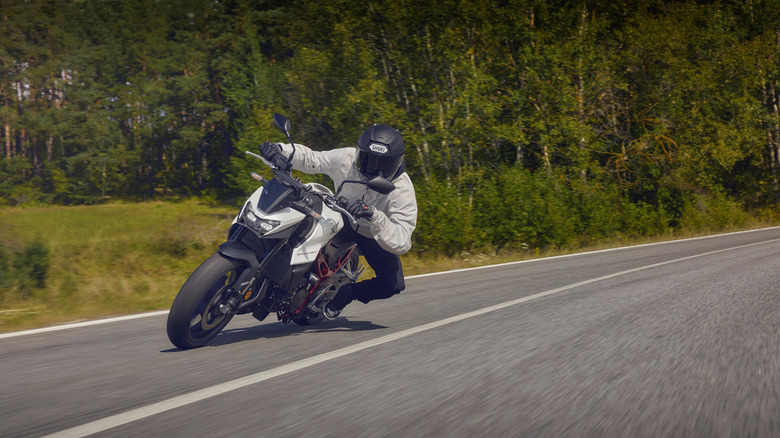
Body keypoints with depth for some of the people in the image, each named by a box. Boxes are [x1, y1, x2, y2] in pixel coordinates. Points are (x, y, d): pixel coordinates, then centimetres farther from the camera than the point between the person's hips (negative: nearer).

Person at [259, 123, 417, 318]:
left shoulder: (402, 190, -35)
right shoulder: (345, 159, -27)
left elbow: (402, 242, -43)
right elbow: (310, 158, -10)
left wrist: (375, 216, -59)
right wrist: (280, 149, -30)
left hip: (376, 236, -2)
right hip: (341, 218, 3)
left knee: (393, 284, -18)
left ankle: (347, 293, 9)